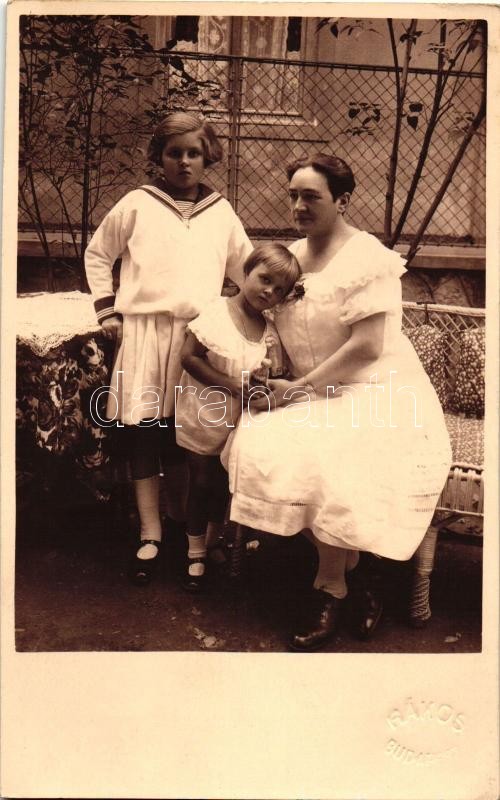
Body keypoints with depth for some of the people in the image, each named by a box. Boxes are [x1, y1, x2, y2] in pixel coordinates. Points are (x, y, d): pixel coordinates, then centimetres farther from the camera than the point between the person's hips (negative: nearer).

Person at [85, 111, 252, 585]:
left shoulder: (221, 212, 12)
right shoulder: (138, 204, 6)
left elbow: (247, 269, 18)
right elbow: (97, 254, 13)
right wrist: (106, 310, 5)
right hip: (144, 331, -1)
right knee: (142, 431, -4)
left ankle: (189, 523, 21)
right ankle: (150, 536, 5)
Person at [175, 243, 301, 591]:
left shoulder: (271, 331, -3)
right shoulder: (217, 311, -15)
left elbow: (274, 377, 3)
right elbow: (189, 356, -18)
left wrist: (265, 388, -20)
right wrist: (231, 384, -22)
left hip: (241, 422, 4)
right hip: (206, 416, -4)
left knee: (224, 485, 16)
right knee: (202, 482, 6)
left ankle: (214, 543, 37)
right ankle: (196, 556, 22)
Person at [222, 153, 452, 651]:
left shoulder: (367, 259, -12)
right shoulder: (291, 256, 11)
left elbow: (367, 348, -19)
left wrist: (300, 388, -18)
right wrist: (273, 381, -4)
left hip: (373, 392, -7)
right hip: (316, 394, 7)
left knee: (325, 465, -31)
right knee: (260, 446, -20)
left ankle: (332, 589, -4)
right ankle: (351, 568, -3)